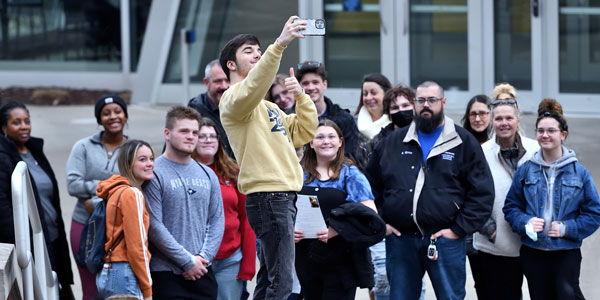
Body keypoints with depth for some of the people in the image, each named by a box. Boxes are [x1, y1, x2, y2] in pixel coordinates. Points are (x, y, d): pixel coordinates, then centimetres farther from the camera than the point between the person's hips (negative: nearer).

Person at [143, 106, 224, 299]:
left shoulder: (208, 175, 13)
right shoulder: (154, 174, -6)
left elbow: (217, 220, 12)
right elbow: (154, 226, -12)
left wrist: (203, 257, -4)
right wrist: (188, 261, -12)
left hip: (203, 272, 6)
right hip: (166, 274, -6)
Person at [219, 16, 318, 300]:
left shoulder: (268, 107, 25)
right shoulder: (234, 98, -4)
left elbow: (304, 133, 21)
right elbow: (253, 87, -28)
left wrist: (301, 96, 8)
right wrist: (279, 45, -36)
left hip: (282, 197, 10)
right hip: (268, 195, -10)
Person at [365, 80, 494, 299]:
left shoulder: (463, 142, 4)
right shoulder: (393, 142, 14)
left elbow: (482, 192, 0)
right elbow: (370, 183, 19)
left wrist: (459, 229, -8)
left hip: (445, 240, -3)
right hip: (400, 240, 3)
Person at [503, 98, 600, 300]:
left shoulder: (579, 172, 0)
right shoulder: (526, 170, 5)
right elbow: (511, 207, 9)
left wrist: (566, 228, -12)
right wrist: (525, 222, -12)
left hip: (567, 252, -2)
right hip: (533, 252, 2)